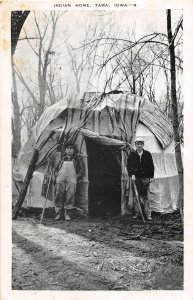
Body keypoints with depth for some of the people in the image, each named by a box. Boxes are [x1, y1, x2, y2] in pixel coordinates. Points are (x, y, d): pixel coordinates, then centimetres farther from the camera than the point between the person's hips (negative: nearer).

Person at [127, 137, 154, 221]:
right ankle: (137, 212, 9)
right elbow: (128, 166, 5)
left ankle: (148, 214, 3)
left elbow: (151, 166, 8)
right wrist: (131, 175, -9)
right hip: (136, 178, 1)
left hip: (145, 178, -1)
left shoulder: (147, 154, 6)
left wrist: (151, 176, 2)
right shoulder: (132, 155, 7)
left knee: (145, 196, 0)